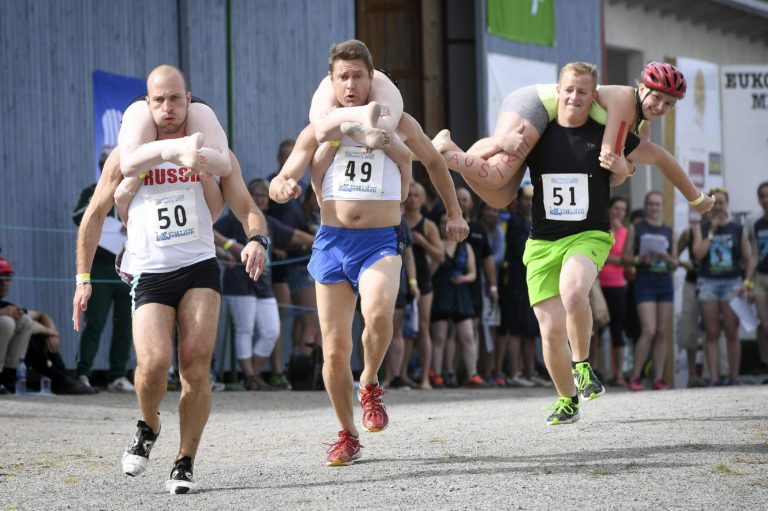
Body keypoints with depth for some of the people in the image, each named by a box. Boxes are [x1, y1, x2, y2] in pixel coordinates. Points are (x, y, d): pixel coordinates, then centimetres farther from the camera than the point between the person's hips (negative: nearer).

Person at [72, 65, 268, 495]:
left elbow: (247, 209, 6)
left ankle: (186, 464, 1)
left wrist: (257, 240, -17)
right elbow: (95, 215, 13)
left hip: (200, 269, 1)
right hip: (149, 276, -1)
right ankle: (148, 428, 10)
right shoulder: (127, 157, 6)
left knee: (196, 365, -12)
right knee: (154, 362, -21)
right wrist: (84, 277, 8)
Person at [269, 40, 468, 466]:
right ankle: (347, 436, 18)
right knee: (335, 349, 0)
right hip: (332, 241, 2)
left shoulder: (398, 124, 7)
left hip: (380, 242, -2)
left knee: (378, 312, -33)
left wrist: (454, 213, 24)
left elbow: (433, 161, 24)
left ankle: (370, 384, -5)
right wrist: (282, 187, -20)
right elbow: (279, 183, 4)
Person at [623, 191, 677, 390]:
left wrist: (667, 258, -8)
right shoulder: (636, 229, 4)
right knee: (649, 331, -14)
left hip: (665, 283, 4)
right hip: (645, 282, -4)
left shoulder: (668, 231, 14)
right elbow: (625, 258, 1)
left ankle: (658, 378, 5)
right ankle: (634, 377, -7)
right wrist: (641, 259, -17)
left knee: (662, 332, 2)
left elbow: (674, 265, 14)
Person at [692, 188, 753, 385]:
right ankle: (714, 378, 0)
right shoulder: (701, 228, 7)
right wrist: (712, 232, -7)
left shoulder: (738, 229, 6)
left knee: (732, 333, -2)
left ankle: (733, 377, 3)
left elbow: (748, 259, 7)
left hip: (732, 283, -1)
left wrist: (747, 283, -3)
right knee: (712, 334, 0)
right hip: (708, 282, 1)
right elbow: (698, 253, -7)